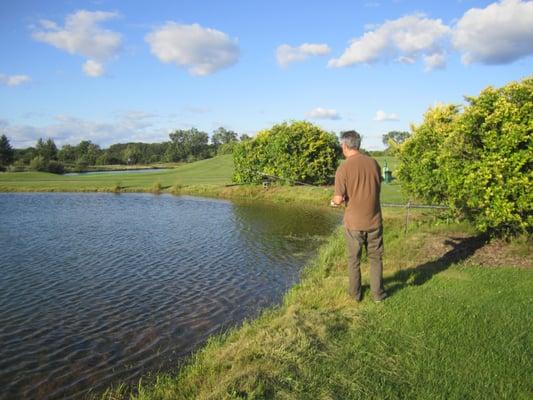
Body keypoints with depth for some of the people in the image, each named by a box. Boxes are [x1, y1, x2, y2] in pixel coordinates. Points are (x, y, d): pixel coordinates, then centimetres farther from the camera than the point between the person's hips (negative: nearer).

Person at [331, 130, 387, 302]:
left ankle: (355, 293, 28)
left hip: (354, 222, -3)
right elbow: (377, 188, 10)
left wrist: (335, 201, 5)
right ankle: (377, 293, 25)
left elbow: (339, 199, -17)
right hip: (374, 220, 3)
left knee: (354, 259, 15)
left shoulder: (343, 168, -16)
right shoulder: (373, 163, -3)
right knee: (375, 258, 17)